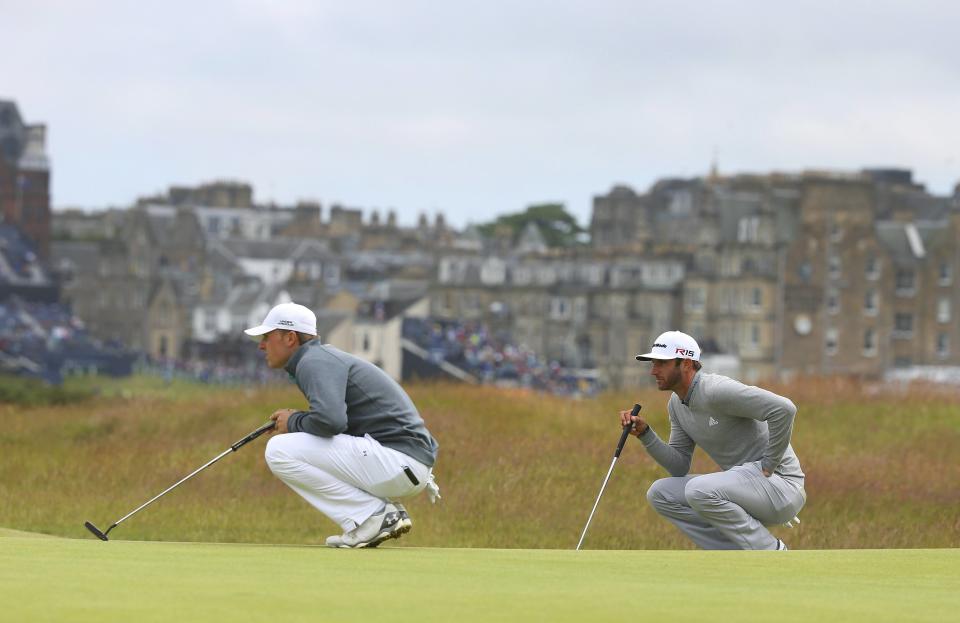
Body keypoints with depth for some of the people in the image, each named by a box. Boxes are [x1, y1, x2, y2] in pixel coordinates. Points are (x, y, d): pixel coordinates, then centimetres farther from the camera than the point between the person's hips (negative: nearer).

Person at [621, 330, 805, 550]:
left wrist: (769, 464, -20)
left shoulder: (715, 391, -20)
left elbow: (784, 409, -28)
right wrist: (645, 433, -1)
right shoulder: (677, 404, 10)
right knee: (660, 494, 3)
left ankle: (772, 554, -14)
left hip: (781, 483, -9)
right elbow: (680, 466, 13)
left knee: (700, 490, -31)